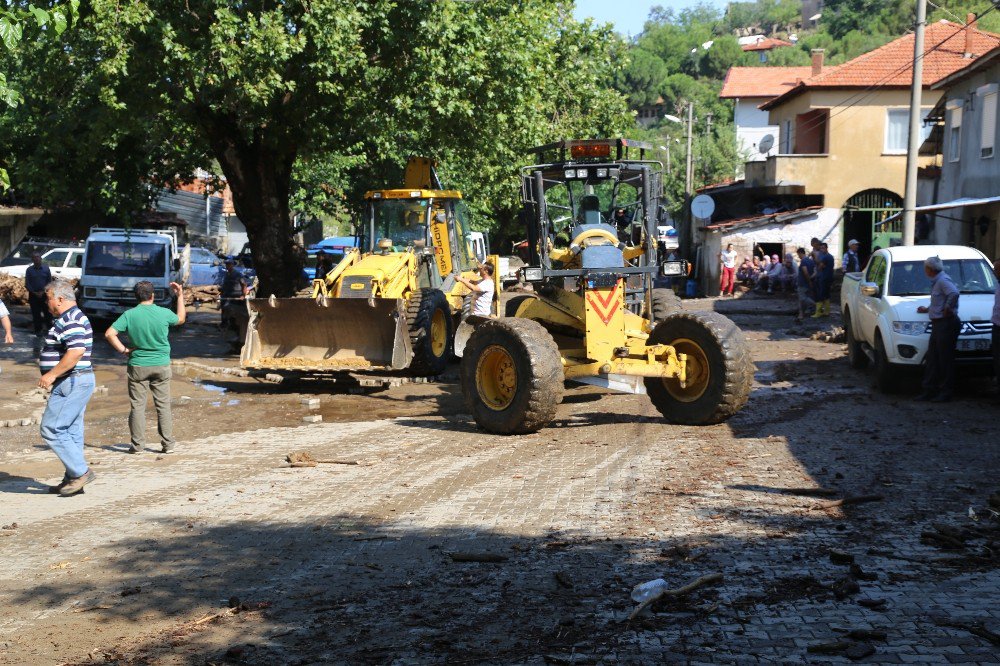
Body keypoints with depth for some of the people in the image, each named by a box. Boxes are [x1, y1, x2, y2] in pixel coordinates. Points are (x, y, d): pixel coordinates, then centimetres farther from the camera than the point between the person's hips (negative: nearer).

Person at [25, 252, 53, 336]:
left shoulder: (46, 269, 3)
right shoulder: (29, 270, 2)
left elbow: (50, 282, 4)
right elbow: (27, 284, 2)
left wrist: (43, 292, -8)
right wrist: (35, 293, -9)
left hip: (44, 294, 0)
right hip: (33, 295, 0)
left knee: (47, 312, 0)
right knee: (36, 313, 2)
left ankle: (49, 328, 13)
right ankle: (38, 330, 11)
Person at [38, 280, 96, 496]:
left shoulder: (71, 321, -17)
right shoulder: (70, 318, 17)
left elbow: (76, 352, -29)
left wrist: (52, 374, -25)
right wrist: (54, 375, 21)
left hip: (72, 383, -11)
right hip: (75, 382, 11)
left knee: (51, 429, -9)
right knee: (72, 432, 12)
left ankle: (81, 471, -6)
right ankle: (73, 479, 16)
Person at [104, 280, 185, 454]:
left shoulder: (129, 315, -8)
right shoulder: (164, 313, -6)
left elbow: (109, 333, -14)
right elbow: (181, 319, 16)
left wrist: (123, 349, -4)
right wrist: (180, 296, 23)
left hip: (138, 366, -1)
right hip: (161, 365, 1)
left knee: (137, 406, 6)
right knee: (163, 405, 8)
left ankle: (138, 444, 8)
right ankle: (168, 444, 9)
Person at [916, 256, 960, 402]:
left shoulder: (943, 280, -16)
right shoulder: (936, 281, 15)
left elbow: (954, 293, -33)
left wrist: (947, 309, -23)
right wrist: (928, 309, 28)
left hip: (947, 324, -10)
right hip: (938, 324, 10)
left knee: (945, 360, -4)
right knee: (931, 359, 11)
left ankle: (946, 392, 2)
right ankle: (929, 390, 17)